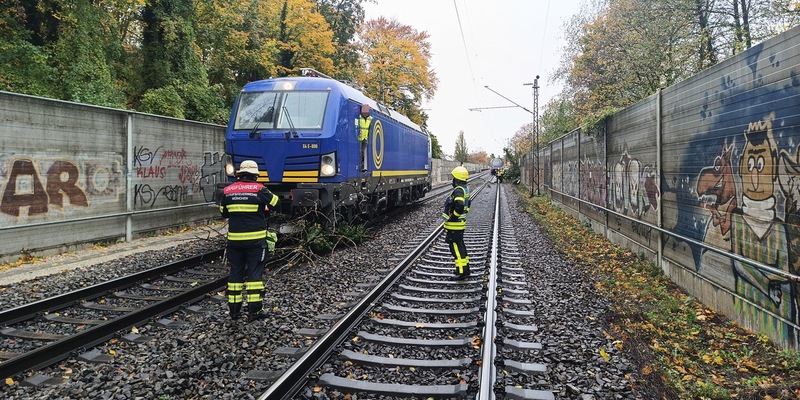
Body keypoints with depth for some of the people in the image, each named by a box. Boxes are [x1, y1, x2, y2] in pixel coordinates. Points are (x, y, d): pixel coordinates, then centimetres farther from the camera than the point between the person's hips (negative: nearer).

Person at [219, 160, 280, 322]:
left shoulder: (228, 191, 2)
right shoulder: (259, 190, -9)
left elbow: (223, 213, 12)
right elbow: (276, 203, 4)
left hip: (234, 239, 3)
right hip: (255, 239, -3)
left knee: (235, 272, 12)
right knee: (255, 272, 2)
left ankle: (234, 309, 18)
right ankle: (254, 310, 3)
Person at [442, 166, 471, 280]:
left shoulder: (458, 191, -21)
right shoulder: (465, 189, 11)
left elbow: (459, 207, -34)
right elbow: (466, 206, 21)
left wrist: (452, 218, -22)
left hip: (454, 225, -10)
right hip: (461, 223, 10)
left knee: (456, 248, -3)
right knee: (460, 246, 19)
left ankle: (462, 272, 1)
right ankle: (465, 269, 28)